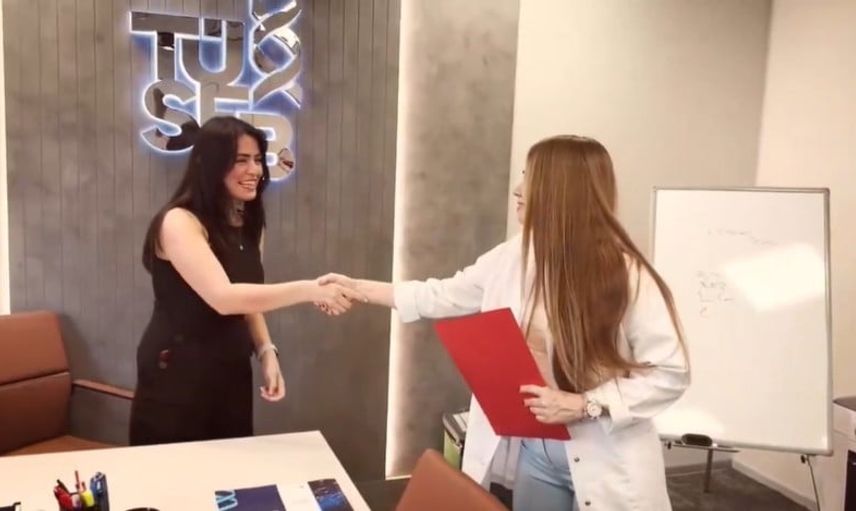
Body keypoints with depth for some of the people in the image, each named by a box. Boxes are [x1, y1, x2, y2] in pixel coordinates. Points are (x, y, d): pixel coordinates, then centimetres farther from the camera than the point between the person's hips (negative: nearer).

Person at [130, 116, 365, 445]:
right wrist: (309, 290, -37)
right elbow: (223, 298, -30)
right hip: (175, 379, -6)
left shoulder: (251, 226, 6)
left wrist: (266, 352, -4)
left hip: (231, 377, 7)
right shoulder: (179, 222, -18)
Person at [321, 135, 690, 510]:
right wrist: (358, 287, 11)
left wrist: (583, 405, -22)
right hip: (533, 451, 5)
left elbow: (671, 372, -14)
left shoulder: (627, 274, -18)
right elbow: (443, 296, 8)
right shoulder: (512, 258, -2)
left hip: (604, 464, -4)